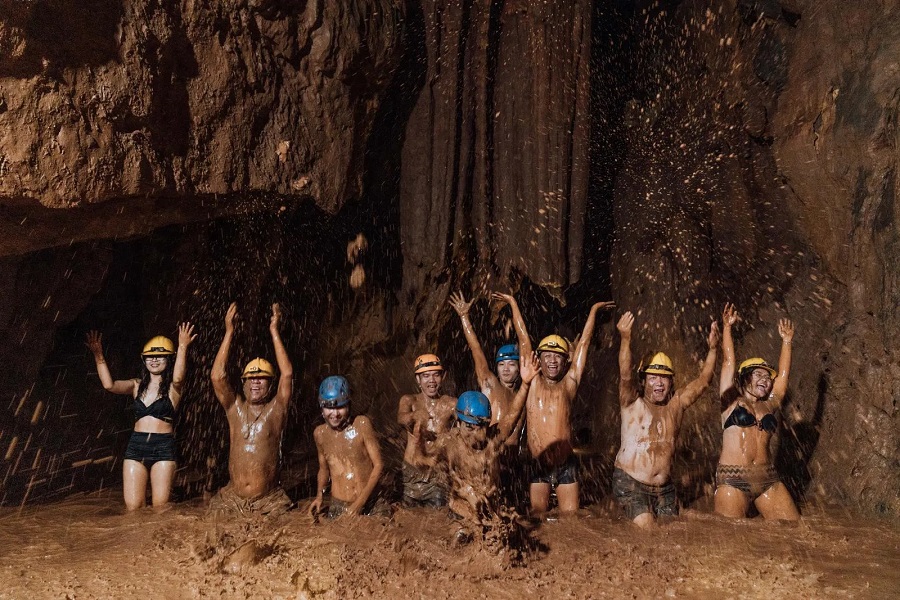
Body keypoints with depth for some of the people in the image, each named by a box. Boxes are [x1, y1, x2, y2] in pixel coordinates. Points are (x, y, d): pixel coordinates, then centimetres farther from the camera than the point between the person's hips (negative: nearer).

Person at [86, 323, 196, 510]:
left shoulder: (173, 388, 3)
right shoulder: (137, 386, 13)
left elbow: (178, 378, -22)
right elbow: (109, 385, -3)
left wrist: (182, 347, -33)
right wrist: (98, 355, -11)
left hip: (163, 448, -3)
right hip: (136, 447, 3)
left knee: (160, 507, -5)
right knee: (133, 507, -3)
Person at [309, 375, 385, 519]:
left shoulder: (362, 424, -10)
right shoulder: (319, 433, 2)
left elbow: (378, 465, -9)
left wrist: (359, 504, -14)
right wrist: (319, 496, 0)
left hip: (368, 504, -3)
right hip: (337, 506, 3)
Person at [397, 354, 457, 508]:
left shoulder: (451, 404, -1)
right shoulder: (409, 401, -1)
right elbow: (401, 418, -23)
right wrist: (413, 417, -46)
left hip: (440, 471, 0)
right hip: (412, 471, 0)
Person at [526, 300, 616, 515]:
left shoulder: (568, 384, 5)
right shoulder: (533, 382, 4)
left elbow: (584, 343, 11)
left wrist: (594, 309, 17)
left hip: (566, 466, 1)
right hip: (538, 465, -1)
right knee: (537, 518, -1)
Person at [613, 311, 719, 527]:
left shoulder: (676, 404, 7)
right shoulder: (633, 403, -5)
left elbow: (703, 381, 2)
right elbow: (625, 375, -22)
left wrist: (712, 349, -13)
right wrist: (625, 339, -38)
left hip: (665, 488, 5)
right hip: (631, 484, -5)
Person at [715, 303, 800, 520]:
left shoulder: (770, 405, 17)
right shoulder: (731, 401, 7)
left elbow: (783, 373, 20)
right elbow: (728, 361, 5)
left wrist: (786, 341, 24)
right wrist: (727, 327, 4)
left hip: (768, 479, 4)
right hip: (733, 479, -4)